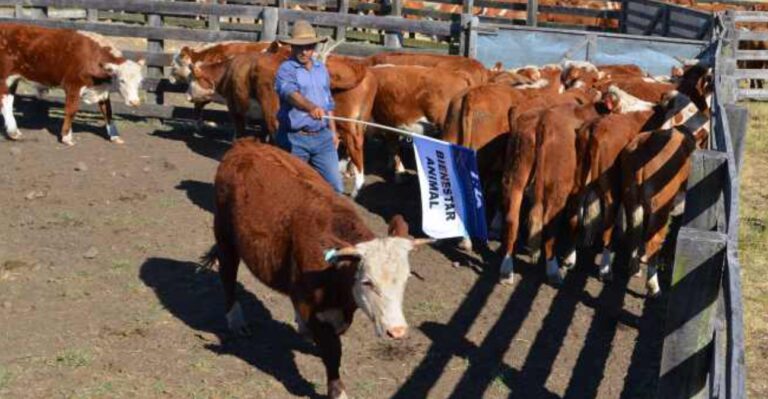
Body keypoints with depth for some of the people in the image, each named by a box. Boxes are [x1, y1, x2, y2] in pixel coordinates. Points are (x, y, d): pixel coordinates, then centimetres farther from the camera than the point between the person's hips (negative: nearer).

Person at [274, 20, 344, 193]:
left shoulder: (321, 69, 11)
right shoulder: (286, 69, -10)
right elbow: (291, 93, -31)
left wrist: (333, 131, 20)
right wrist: (311, 107, -49)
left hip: (323, 136, 5)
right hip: (294, 139, -5)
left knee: (335, 185, 4)